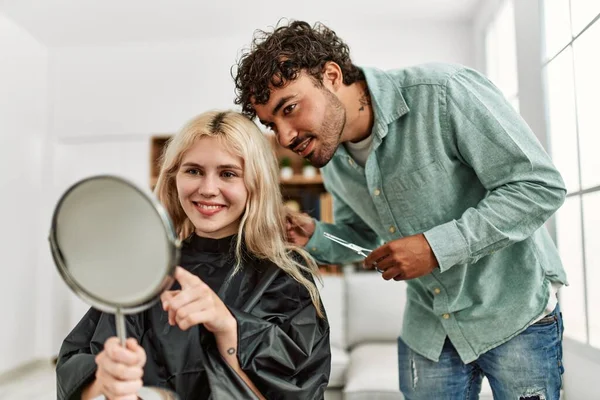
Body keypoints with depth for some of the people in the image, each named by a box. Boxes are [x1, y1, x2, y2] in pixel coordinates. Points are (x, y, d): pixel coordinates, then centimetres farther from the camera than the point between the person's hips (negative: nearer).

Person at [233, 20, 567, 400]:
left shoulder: (444, 91, -24)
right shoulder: (332, 160, -3)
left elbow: (541, 186, -21)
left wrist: (436, 246, -28)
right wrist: (313, 238, -11)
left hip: (513, 315, -4)